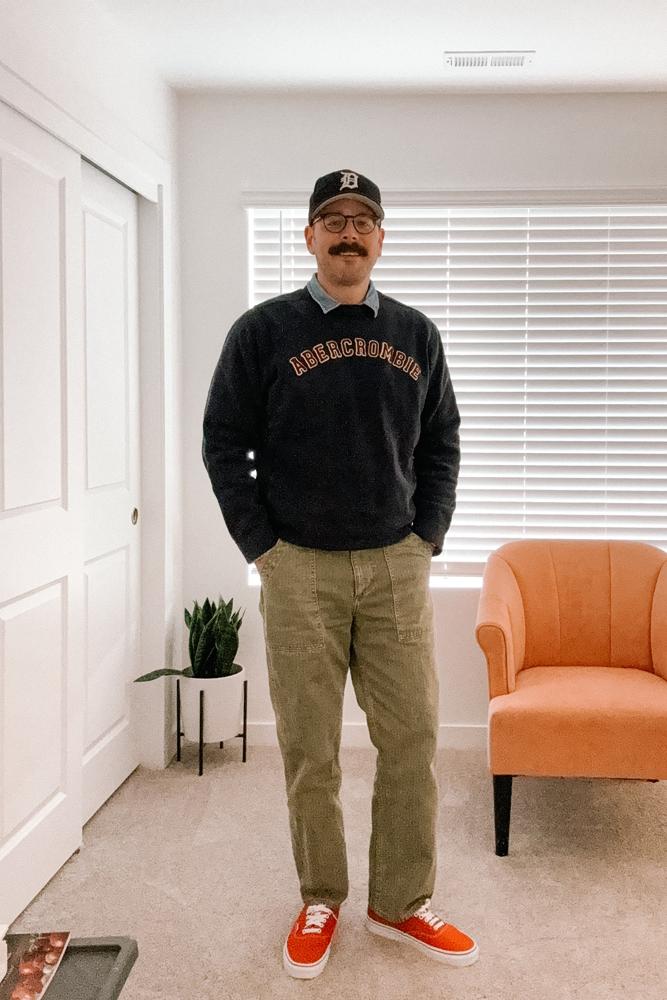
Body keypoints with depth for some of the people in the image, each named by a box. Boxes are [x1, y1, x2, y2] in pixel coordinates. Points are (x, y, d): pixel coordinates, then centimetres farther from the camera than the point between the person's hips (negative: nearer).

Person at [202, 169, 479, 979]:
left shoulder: (416, 334, 9)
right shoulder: (263, 330, 0)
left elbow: (442, 443, 13)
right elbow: (224, 442, 0)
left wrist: (429, 536, 3)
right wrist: (261, 547, -5)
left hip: (397, 566, 3)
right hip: (300, 569, -2)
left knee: (412, 738, 5)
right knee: (309, 748, 5)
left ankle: (401, 902, 21)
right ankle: (320, 902, 23)